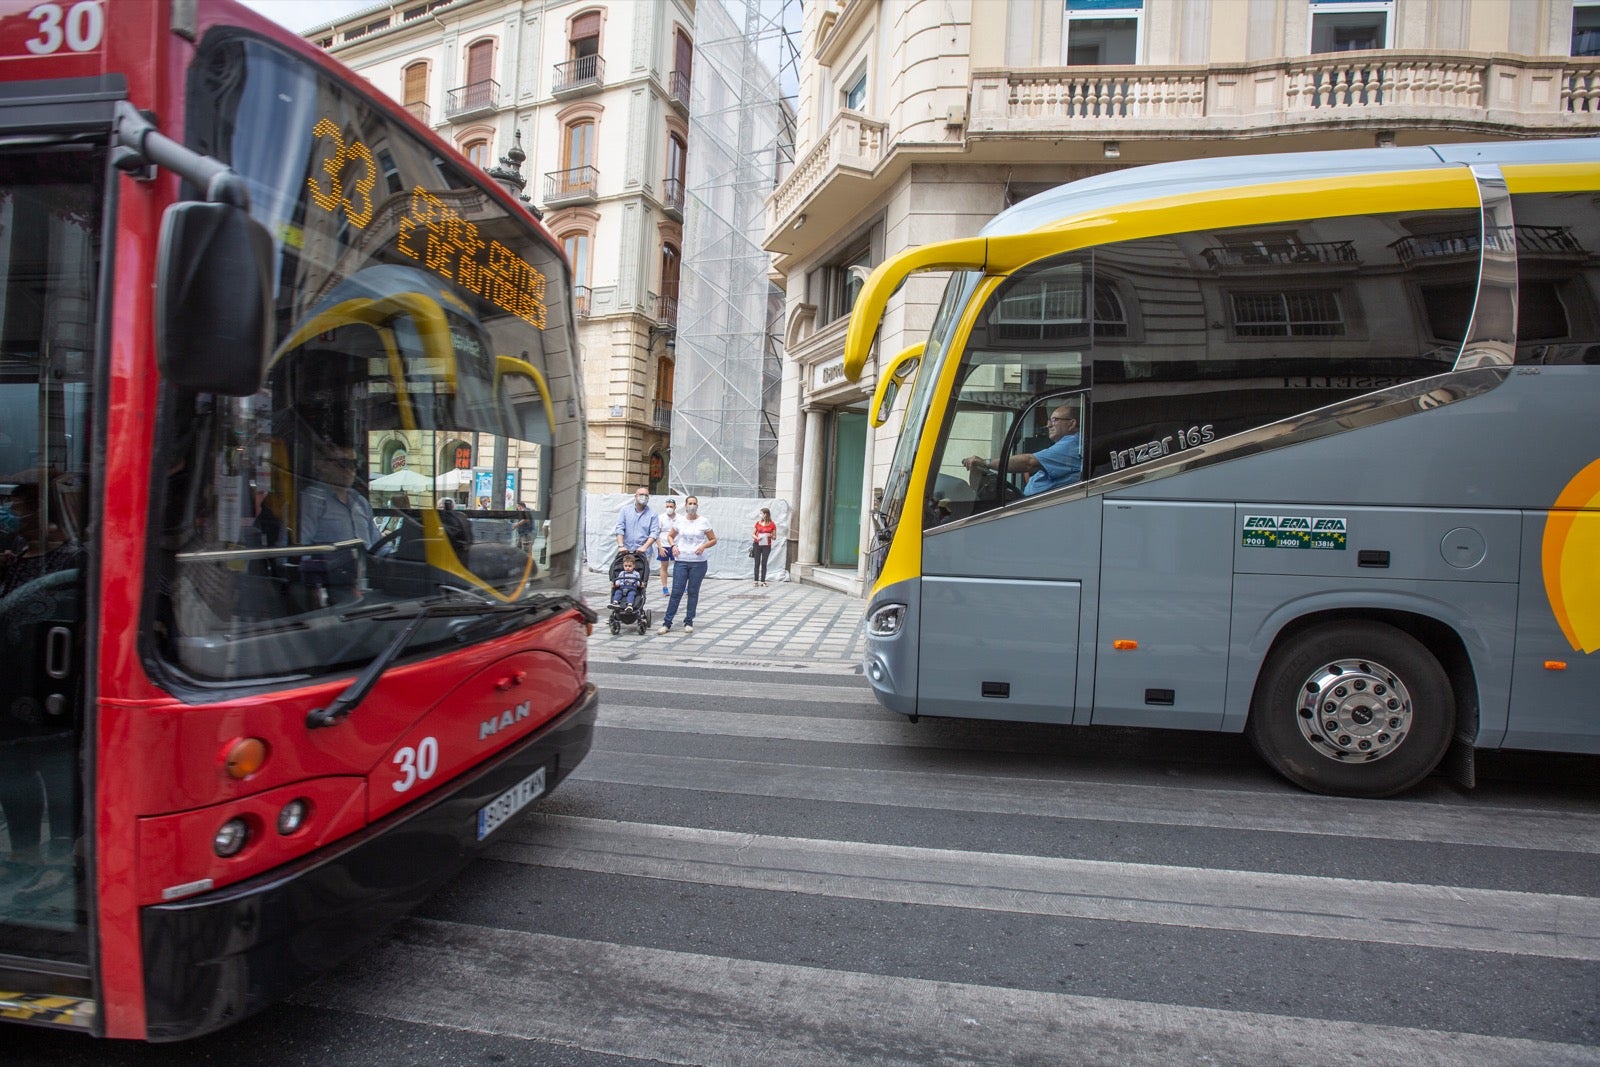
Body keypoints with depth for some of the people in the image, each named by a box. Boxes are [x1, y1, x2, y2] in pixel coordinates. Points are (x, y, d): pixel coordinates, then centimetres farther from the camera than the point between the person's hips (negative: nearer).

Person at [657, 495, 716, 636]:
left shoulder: (704, 522, 0)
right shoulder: (679, 521, 6)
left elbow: (713, 540, 4)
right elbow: (671, 536, 20)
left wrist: (703, 546, -13)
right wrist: (673, 546, 1)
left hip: (698, 562, -1)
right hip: (681, 561, 1)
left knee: (693, 592, 7)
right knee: (676, 592, -1)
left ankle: (689, 622, 17)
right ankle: (667, 623, 3)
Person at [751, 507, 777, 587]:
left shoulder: (772, 524, -1)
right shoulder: (758, 523, 5)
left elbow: (774, 537, 5)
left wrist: (770, 536, -16)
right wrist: (757, 537, -11)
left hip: (766, 546, -2)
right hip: (757, 545, 2)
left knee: (764, 563, 0)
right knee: (757, 563, 1)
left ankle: (763, 581, 3)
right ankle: (756, 581, 3)